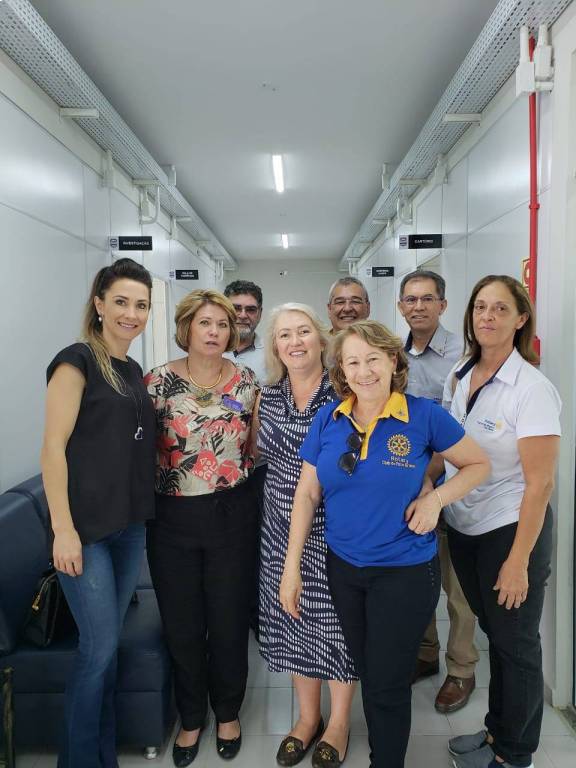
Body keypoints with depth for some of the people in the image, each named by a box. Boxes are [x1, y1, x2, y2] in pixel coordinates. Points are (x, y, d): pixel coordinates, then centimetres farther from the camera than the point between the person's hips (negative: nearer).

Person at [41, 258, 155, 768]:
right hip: (86, 528, -7)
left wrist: (146, 512, 14)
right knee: (99, 647, 1)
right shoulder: (77, 360, -10)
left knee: (109, 645, 17)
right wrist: (63, 529, -18)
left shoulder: (133, 371, 12)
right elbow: (53, 446, -15)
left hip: (131, 525, 7)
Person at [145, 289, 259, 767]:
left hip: (232, 515, 1)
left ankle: (228, 712, 39)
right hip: (173, 517, 0)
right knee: (182, 624, 13)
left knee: (229, 620, 12)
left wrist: (236, 472, -2)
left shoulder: (246, 381, 0)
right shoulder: (159, 381, -4)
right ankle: (191, 716, 39)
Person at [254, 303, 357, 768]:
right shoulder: (266, 399, 3)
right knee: (293, 617, 15)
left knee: (336, 618, 9)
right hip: (284, 529, 4)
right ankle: (308, 716, 38)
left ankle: (339, 721, 34)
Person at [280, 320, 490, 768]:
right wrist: (292, 567, -1)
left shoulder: (424, 416, -13)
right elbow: (306, 495, 0)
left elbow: (479, 464, -1)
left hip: (405, 571, -3)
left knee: (387, 685, 8)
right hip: (343, 567, 4)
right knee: (369, 675, 21)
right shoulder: (327, 420, -4)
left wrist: (436, 498, -17)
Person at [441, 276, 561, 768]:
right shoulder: (458, 377, 1)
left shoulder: (532, 389, -18)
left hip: (511, 529, -5)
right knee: (492, 631, 21)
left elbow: (540, 481, -18)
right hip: (462, 525, 6)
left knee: (515, 643, 12)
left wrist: (518, 560, -18)